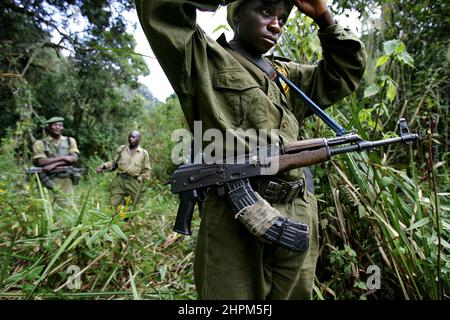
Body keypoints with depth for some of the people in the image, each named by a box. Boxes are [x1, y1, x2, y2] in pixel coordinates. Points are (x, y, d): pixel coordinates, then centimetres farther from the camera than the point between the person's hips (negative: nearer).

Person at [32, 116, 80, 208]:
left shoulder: (70, 141, 13)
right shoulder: (40, 143, 7)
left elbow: (74, 158, -2)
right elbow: (41, 162, -7)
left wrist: (54, 164, -12)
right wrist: (62, 157, -9)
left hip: (66, 181, 1)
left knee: (68, 209, -1)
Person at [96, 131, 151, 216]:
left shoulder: (143, 153, 6)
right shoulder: (121, 149, 10)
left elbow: (146, 171, 9)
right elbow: (114, 163, 14)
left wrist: (139, 180, -1)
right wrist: (103, 166, -1)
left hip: (133, 183, -1)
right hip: (119, 180, 1)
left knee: (129, 209, 4)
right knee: (114, 205, -4)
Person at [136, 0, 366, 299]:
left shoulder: (288, 75, 21)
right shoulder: (204, 59, 2)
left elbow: (346, 71, 26)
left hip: (298, 220, 7)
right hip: (235, 220, -6)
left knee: (295, 294, 19)